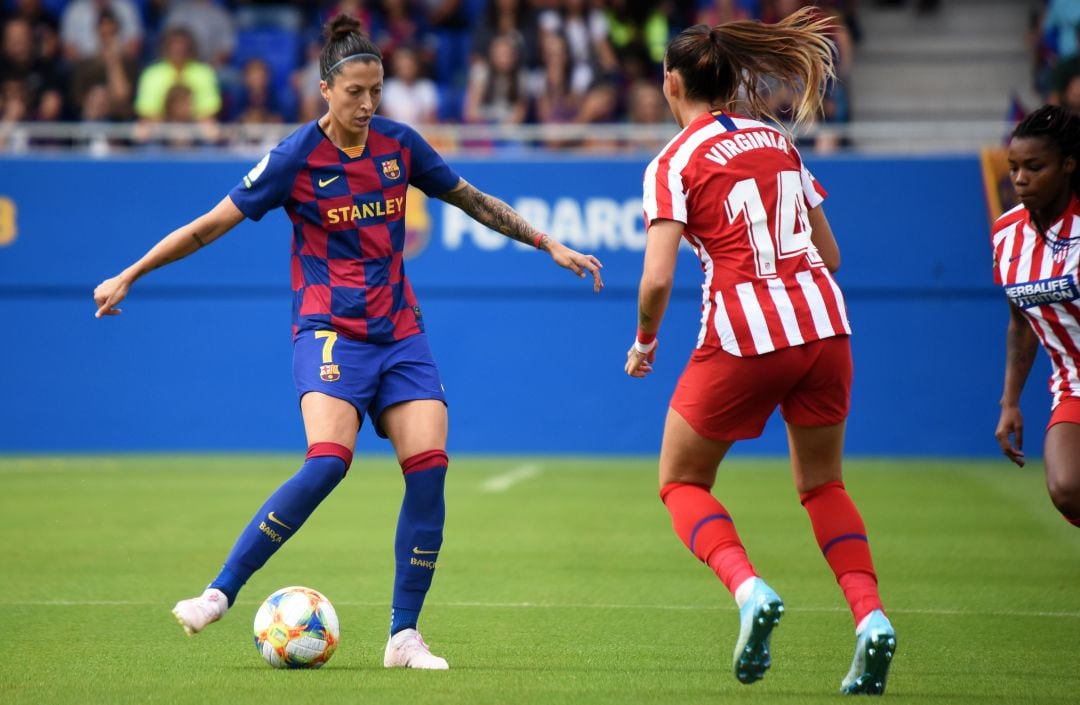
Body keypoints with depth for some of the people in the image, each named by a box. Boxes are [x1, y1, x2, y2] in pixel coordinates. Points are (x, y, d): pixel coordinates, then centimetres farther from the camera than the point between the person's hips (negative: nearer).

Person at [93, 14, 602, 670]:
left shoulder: (399, 143, 4)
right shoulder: (296, 157, -8)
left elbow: (474, 200, 17)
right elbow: (211, 224, -4)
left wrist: (551, 245, 16)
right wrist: (128, 277, -4)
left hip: (400, 331, 4)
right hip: (330, 328, -4)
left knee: (429, 464, -12)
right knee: (328, 462, -26)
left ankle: (404, 636, -3)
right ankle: (220, 594, -18)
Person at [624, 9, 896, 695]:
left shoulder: (674, 163, -2)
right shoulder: (777, 141, 15)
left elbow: (657, 280, -12)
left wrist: (644, 344, 6)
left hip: (743, 332, -5)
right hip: (824, 322, 5)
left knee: (682, 483, 13)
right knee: (823, 485, 18)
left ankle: (750, 589, -13)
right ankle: (871, 616, -4)